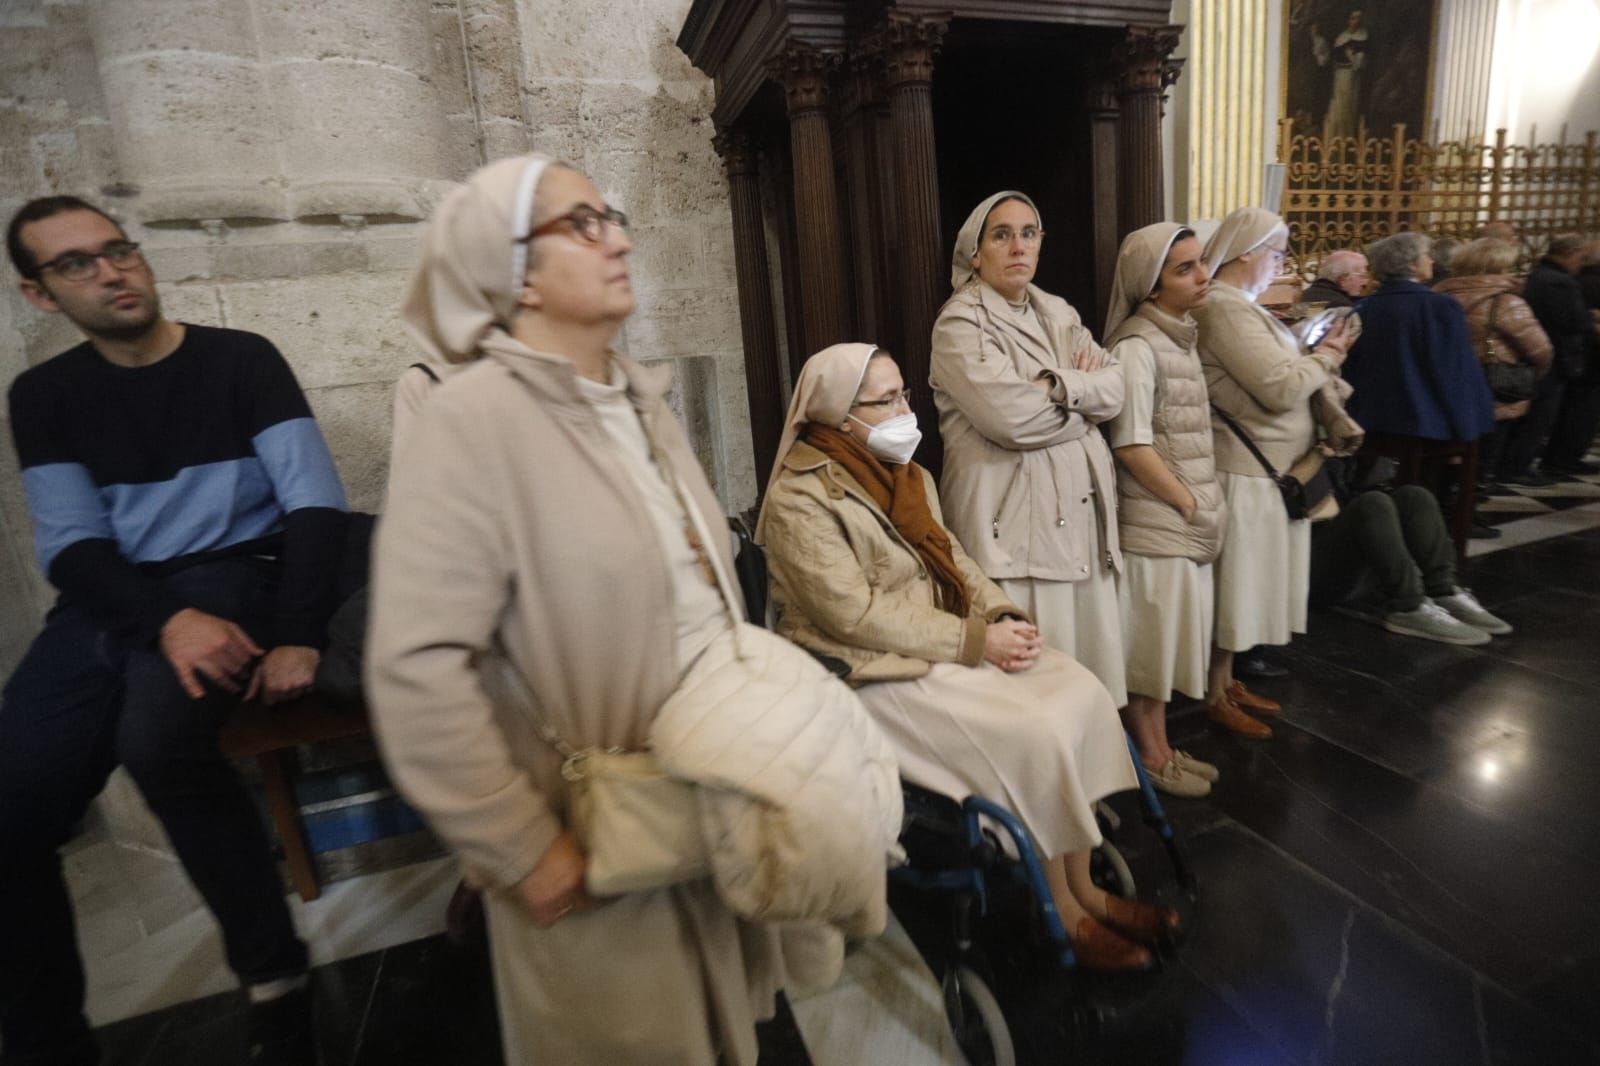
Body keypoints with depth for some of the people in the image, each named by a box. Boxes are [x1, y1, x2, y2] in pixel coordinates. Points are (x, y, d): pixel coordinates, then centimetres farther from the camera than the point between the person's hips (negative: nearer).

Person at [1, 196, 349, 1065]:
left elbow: (316, 501, -8)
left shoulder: (240, 359, 3)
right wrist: (169, 621, -21)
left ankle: (274, 973, -17)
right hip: (111, 601, 4)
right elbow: (71, 544, 1)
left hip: (232, 574, -4)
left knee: (155, 735, -34)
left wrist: (298, 635, -20)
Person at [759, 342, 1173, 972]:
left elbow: (955, 560, 12)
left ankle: (1084, 886, 6)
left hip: (946, 643, 8)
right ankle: (1063, 916, 3)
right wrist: (977, 641, -19)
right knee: (1034, 734, -20)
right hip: (876, 672, -8)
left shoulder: (905, 476, 13)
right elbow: (856, 615, -21)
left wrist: (1004, 616, -8)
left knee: (1082, 691, -8)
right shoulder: (799, 500, -14)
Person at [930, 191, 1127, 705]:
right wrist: (1085, 397, -3)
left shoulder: (1058, 313, 15)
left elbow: (1114, 387, 5)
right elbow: (1013, 418, -20)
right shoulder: (960, 323, -8)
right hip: (1012, 510, -7)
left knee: (1086, 633, 13)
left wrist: (1058, 385, -13)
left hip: (1079, 500, 7)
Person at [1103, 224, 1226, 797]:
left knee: (1167, 637, 17)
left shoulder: (1181, 337, 13)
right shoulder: (1136, 347, -15)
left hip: (1187, 523, 9)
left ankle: (1161, 747, 32)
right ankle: (1151, 758, 21)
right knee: (1147, 638, 5)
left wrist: (1205, 505, 10)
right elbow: (1131, 445, -20)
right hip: (1153, 523, -9)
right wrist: (1191, 504, -11)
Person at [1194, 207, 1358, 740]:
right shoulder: (1225, 307, -18)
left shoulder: (1240, 304, 15)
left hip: (1268, 466, 10)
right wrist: (1324, 358, -4)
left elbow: (1279, 372, 17)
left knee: (1247, 582, 17)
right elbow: (1280, 387, -21)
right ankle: (1216, 699, 16)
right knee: (1234, 582, 1)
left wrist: (1314, 355, 0)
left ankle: (1228, 681, 31)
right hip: (1246, 471, -10)